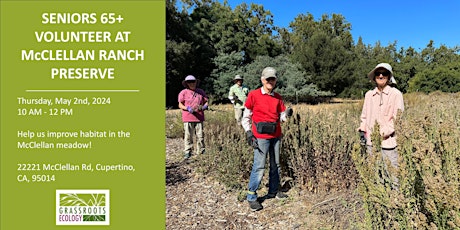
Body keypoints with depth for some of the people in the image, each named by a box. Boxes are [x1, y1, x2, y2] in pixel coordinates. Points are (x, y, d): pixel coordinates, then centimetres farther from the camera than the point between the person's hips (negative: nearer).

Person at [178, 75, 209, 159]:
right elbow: (180, 105, 4)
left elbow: (206, 101, 18)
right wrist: (188, 108, -15)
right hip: (188, 118, -2)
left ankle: (201, 152, 14)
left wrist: (204, 106, -6)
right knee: (188, 135, -3)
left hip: (199, 117, 3)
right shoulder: (183, 92, 4)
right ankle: (187, 152, 6)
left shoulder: (201, 92, 14)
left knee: (200, 135, 4)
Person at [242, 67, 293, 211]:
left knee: (275, 165, 14)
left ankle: (273, 191, 30)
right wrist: (248, 133, -10)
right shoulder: (253, 95, -4)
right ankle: (251, 197, 4)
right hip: (261, 137, -5)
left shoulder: (278, 97, 9)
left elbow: (282, 117, 10)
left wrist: (287, 114, -12)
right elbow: (246, 117, -1)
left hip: (276, 136, 6)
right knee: (259, 166, -8)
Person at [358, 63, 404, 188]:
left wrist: (385, 132, -14)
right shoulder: (369, 95, 10)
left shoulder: (395, 94, -2)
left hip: (389, 141, -4)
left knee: (393, 173, -2)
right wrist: (362, 129, 2)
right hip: (371, 141, 4)